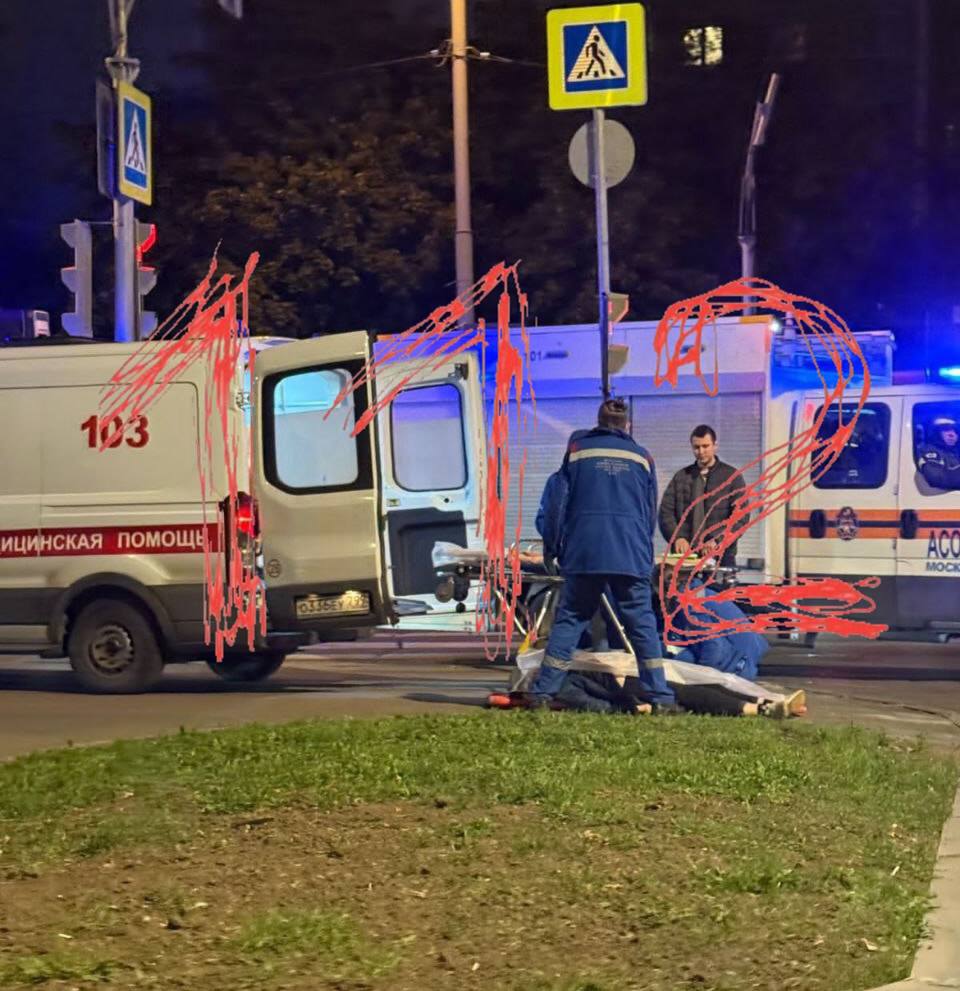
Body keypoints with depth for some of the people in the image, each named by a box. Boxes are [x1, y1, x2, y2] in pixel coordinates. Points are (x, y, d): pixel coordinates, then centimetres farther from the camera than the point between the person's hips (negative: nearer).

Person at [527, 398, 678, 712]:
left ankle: (543, 692, 2)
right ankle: (659, 696, -1)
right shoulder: (642, 457, 12)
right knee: (641, 622, 3)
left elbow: (560, 503, 7)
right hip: (631, 554, 0)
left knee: (569, 619, 5)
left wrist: (557, 547, 15)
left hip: (583, 553, 0)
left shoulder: (577, 449, 8)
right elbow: (651, 512, 17)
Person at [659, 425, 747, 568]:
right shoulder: (681, 477, 15)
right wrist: (677, 537, -12)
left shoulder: (731, 476, 7)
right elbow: (666, 512, 8)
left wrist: (717, 540, -16)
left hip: (720, 557, -2)